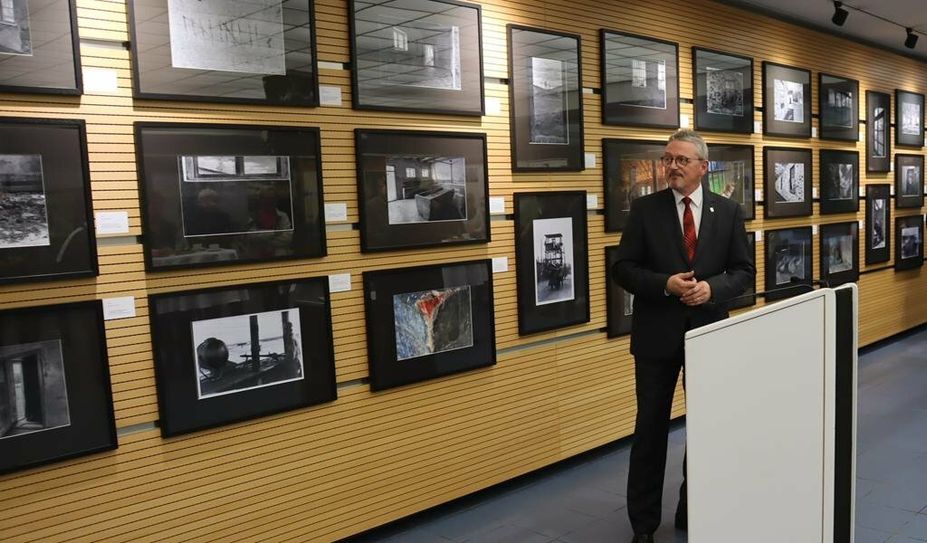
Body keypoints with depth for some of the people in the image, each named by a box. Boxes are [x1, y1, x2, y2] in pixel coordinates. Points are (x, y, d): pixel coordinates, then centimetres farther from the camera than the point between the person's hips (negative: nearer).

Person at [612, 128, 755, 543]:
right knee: (651, 428, 7)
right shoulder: (645, 209, -3)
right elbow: (622, 268, -5)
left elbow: (744, 271, 2)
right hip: (657, 334, -2)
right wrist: (666, 284, -20)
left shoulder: (728, 211, 2)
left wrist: (712, 287, -17)